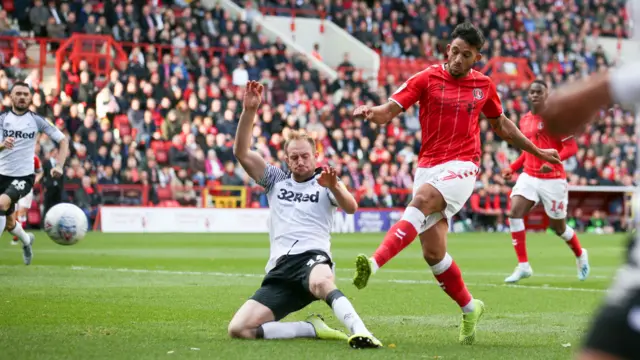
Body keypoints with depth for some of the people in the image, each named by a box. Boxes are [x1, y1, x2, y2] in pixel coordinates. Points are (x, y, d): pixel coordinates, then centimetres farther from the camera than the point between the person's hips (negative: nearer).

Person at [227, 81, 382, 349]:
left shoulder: (324, 182, 14)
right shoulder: (275, 180, 23)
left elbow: (350, 208, -6)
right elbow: (241, 152, 11)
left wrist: (334, 187, -28)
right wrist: (249, 110, -3)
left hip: (313, 256, -4)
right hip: (280, 269, 4)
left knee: (321, 283, -44)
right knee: (239, 329, -17)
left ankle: (360, 332, -52)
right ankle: (314, 328, -11)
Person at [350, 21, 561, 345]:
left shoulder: (483, 85, 8)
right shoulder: (426, 78, 1)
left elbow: (501, 125, 25)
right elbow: (388, 111, -7)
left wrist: (538, 152, 29)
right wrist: (370, 113, -30)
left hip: (461, 167, -2)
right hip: (428, 166, 2)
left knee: (421, 200, -33)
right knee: (433, 253, -1)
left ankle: (373, 264, -47)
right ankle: (469, 308, 23)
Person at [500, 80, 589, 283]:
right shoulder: (525, 120, 10)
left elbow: (571, 147, -15)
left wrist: (552, 161, -30)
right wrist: (512, 168, 14)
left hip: (553, 179, -5)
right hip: (529, 176, 5)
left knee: (558, 227, 6)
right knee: (514, 212, -18)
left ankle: (580, 256, 38)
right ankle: (523, 266, -14)